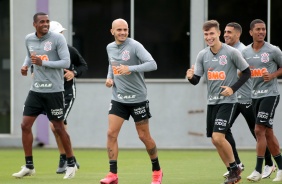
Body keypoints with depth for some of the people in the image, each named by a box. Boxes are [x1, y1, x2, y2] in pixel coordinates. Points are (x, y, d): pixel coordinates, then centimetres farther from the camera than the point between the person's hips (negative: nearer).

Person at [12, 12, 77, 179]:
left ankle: (71, 164, 17)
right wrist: (25, 65, 4)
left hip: (54, 90, -5)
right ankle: (29, 166, 9)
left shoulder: (57, 38, -11)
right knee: (25, 125, 0)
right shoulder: (29, 39, 5)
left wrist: (43, 63, -23)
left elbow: (66, 62, -16)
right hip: (36, 90, 5)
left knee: (59, 127, 1)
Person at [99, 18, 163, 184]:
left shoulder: (135, 46, -13)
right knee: (111, 133, -8)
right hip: (118, 98, 5)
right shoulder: (110, 48, 6)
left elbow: (152, 64, -22)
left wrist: (131, 68, -32)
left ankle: (157, 170, 23)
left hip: (137, 98, -5)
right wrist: (109, 77, 6)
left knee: (144, 136, 3)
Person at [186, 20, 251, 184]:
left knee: (218, 137, -18)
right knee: (215, 140, 7)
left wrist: (233, 88, -14)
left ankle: (235, 168, 2)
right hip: (212, 101, 6)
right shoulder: (203, 55, 3)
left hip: (227, 101, -6)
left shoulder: (231, 52, -11)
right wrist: (190, 77, -19)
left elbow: (247, 73, -3)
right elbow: (196, 80, 4)